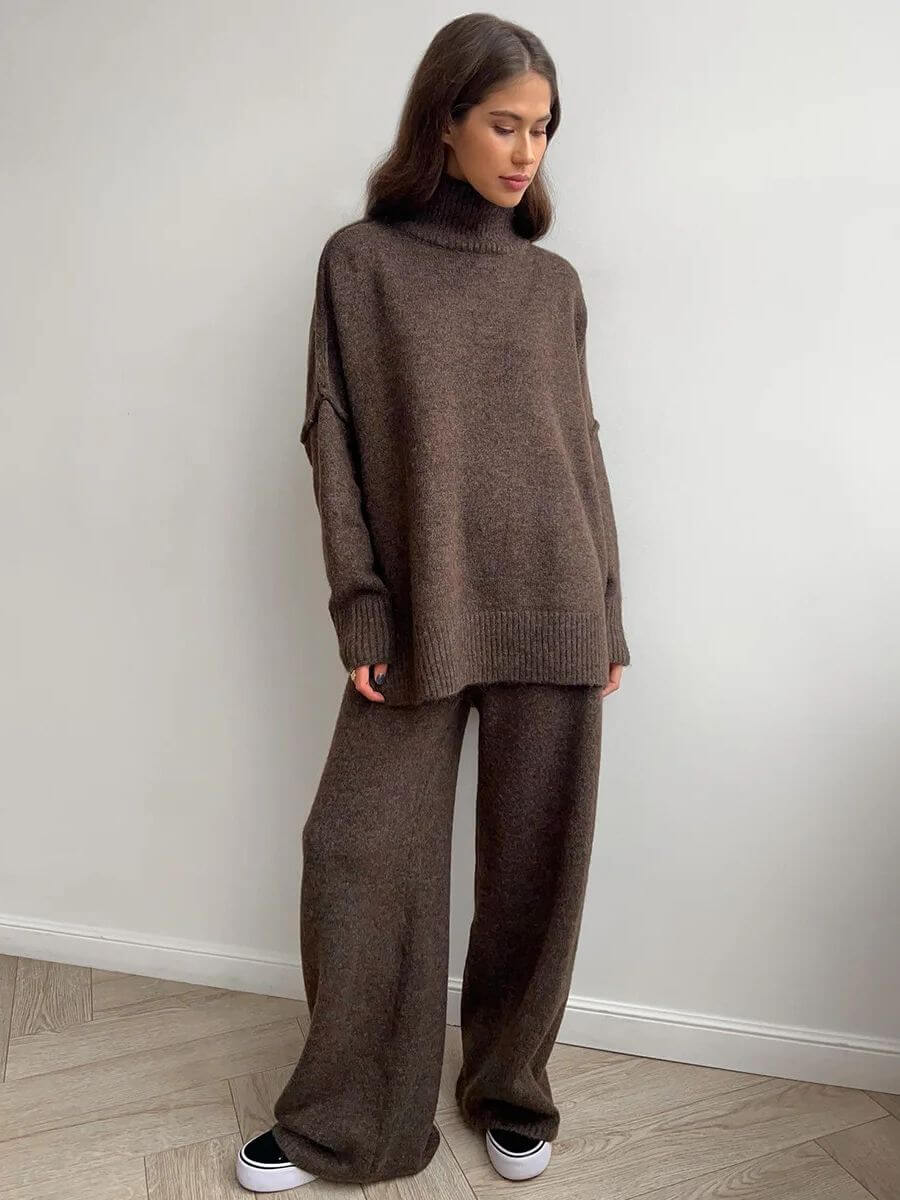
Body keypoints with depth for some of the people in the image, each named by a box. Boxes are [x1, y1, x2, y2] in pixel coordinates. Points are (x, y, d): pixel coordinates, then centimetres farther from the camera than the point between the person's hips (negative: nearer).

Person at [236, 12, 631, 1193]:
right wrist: (362, 610, -6)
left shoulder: (554, 281, 12)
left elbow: (583, 448, 12)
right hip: (417, 618, -1)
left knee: (535, 864, 7)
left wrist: (608, 612, 9)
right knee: (361, 854, 1)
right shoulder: (361, 260, 6)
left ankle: (511, 1095, 30)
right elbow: (333, 442, 1)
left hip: (551, 614, 2)